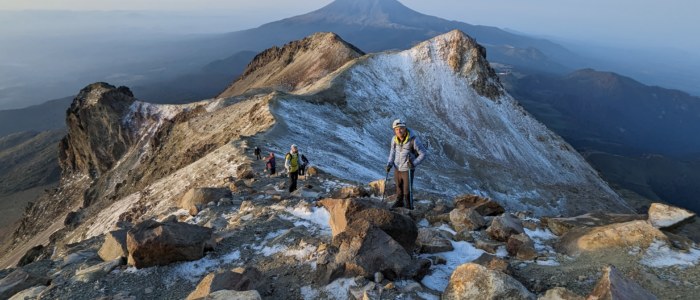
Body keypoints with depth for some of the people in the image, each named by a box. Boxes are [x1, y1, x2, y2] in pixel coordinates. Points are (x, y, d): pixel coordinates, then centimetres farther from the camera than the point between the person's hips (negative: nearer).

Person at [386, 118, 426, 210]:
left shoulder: (413, 140, -24)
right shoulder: (394, 139, -11)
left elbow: (423, 154, -13)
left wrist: (414, 163, -24)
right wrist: (389, 164, -1)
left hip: (408, 170, -4)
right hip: (397, 168, 4)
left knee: (407, 191, 4)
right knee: (398, 187, 23)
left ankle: (409, 207, 26)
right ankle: (399, 202, 46)